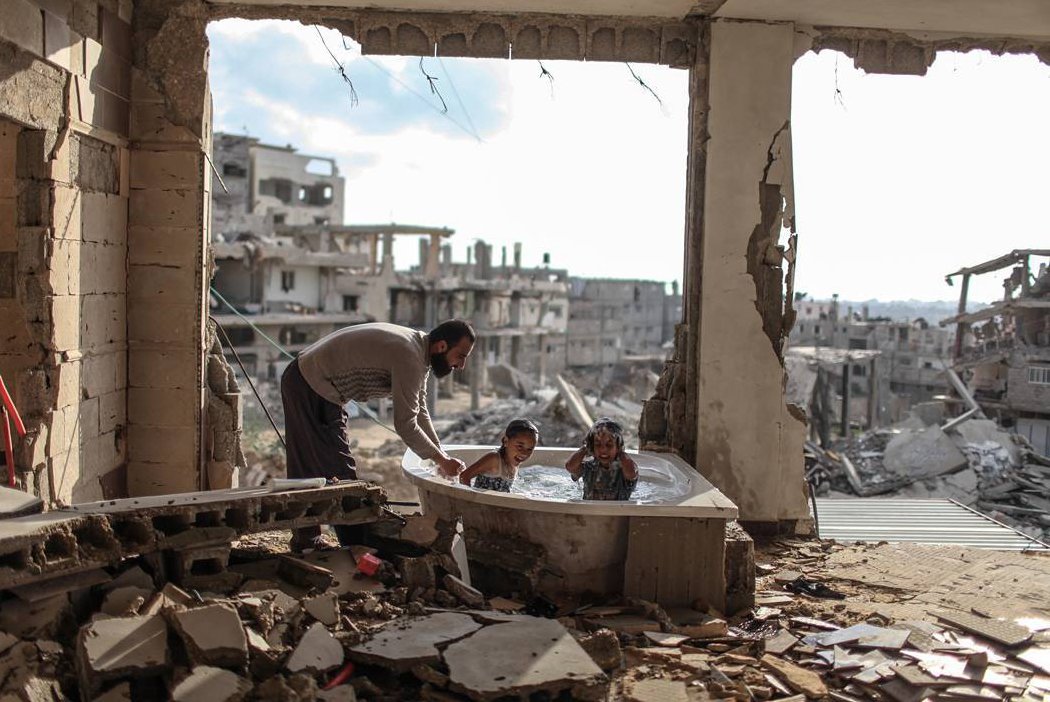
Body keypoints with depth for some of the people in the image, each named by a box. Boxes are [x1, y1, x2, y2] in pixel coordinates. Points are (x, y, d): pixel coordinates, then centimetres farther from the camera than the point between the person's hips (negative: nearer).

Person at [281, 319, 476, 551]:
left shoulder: (418, 350, 5)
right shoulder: (409, 358, -26)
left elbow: (419, 413, 12)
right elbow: (405, 424, -24)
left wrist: (442, 456, 7)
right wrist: (442, 460, -14)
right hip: (311, 386, -10)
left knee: (309, 467, 16)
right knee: (339, 470, -5)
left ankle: (306, 539, 25)